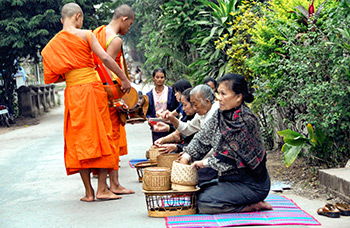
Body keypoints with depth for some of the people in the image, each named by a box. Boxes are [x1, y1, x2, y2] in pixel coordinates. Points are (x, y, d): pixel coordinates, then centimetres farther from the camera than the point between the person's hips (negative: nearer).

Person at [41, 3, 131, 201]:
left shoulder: (52, 45, 9)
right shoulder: (85, 35, -4)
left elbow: (53, 77, 11)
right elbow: (105, 58, -12)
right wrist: (124, 79, -4)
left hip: (73, 93, 4)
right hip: (93, 87, -4)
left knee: (80, 140, 7)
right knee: (102, 136, 3)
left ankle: (89, 191, 8)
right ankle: (102, 188, 1)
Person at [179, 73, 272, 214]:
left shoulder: (246, 120, -24)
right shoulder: (220, 115, 2)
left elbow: (235, 157, -22)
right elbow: (202, 138, 11)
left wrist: (205, 162, -13)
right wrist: (186, 156, -2)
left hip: (252, 184, -9)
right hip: (229, 175, 9)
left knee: (203, 203, -20)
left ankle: (252, 206, -5)